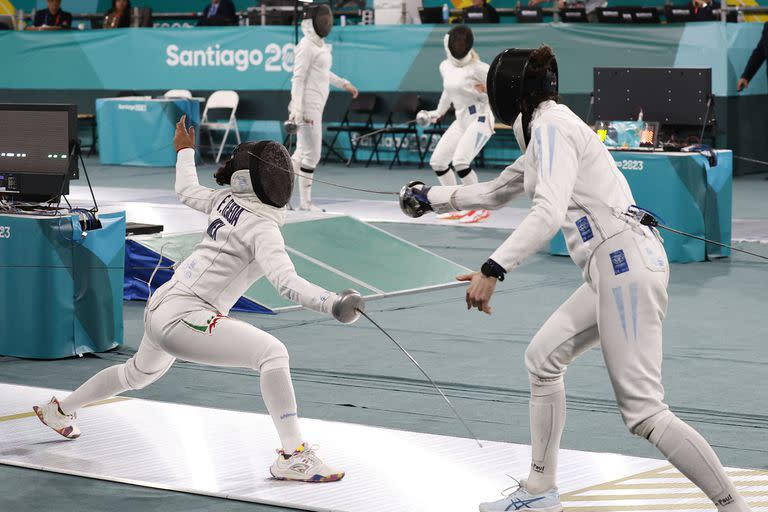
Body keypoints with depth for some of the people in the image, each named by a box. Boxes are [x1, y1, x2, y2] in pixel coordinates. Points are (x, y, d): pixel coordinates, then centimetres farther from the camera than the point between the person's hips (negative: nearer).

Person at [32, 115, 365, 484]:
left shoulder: (226, 200, 5)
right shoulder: (262, 228, -18)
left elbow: (185, 191, 26)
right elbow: (286, 283, -35)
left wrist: (184, 151, 43)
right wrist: (332, 304, -48)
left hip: (161, 308, 9)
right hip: (183, 318, -9)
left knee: (140, 374, 37)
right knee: (272, 354, -20)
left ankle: (58, 410, 57)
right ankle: (293, 457, -24)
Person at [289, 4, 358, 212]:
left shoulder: (319, 45, 13)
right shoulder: (306, 46, -15)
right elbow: (298, 78, -19)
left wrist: (344, 84, 27)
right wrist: (296, 110, -24)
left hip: (314, 107, 9)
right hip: (307, 107, -9)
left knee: (302, 154, 12)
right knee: (312, 154, -4)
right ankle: (305, 202, 4)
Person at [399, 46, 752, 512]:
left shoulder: (552, 125, -9)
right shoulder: (546, 133, 21)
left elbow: (548, 213, -24)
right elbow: (494, 194, 37)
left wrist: (492, 270, -28)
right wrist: (432, 197, 41)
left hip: (625, 265, -10)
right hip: (619, 266, 10)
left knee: (643, 413, -9)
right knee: (543, 359, 19)